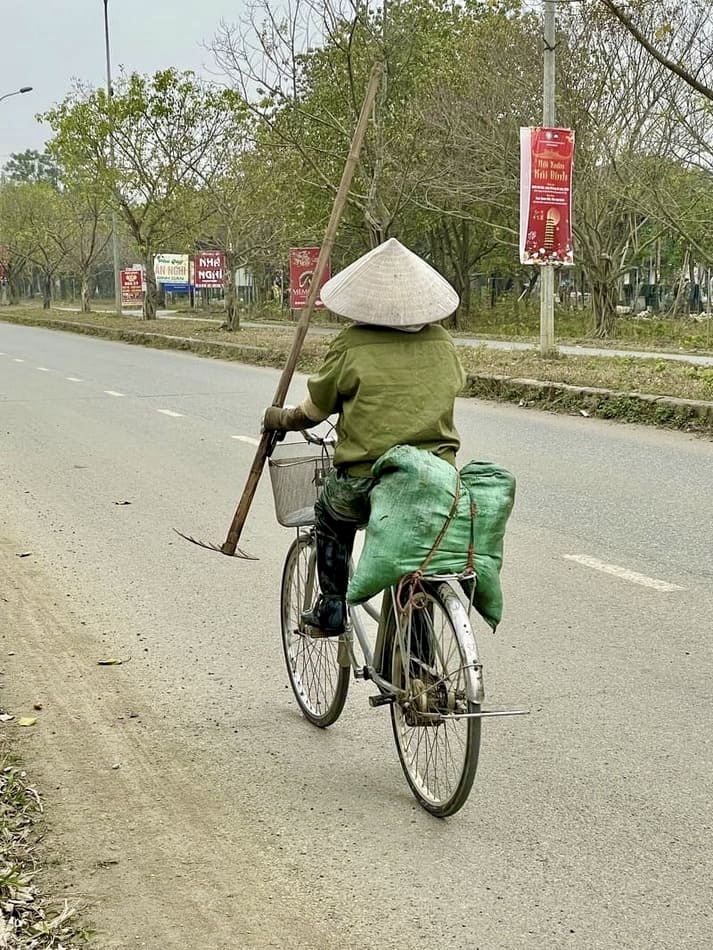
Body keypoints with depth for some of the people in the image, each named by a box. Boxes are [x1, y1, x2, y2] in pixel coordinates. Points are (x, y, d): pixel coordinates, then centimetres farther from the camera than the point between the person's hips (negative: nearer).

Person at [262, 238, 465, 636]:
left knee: (331, 512, 31)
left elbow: (315, 411, 6)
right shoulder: (441, 341, 6)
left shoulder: (352, 343, -5)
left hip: (366, 481, -3)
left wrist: (279, 419, 28)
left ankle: (331, 610, 30)